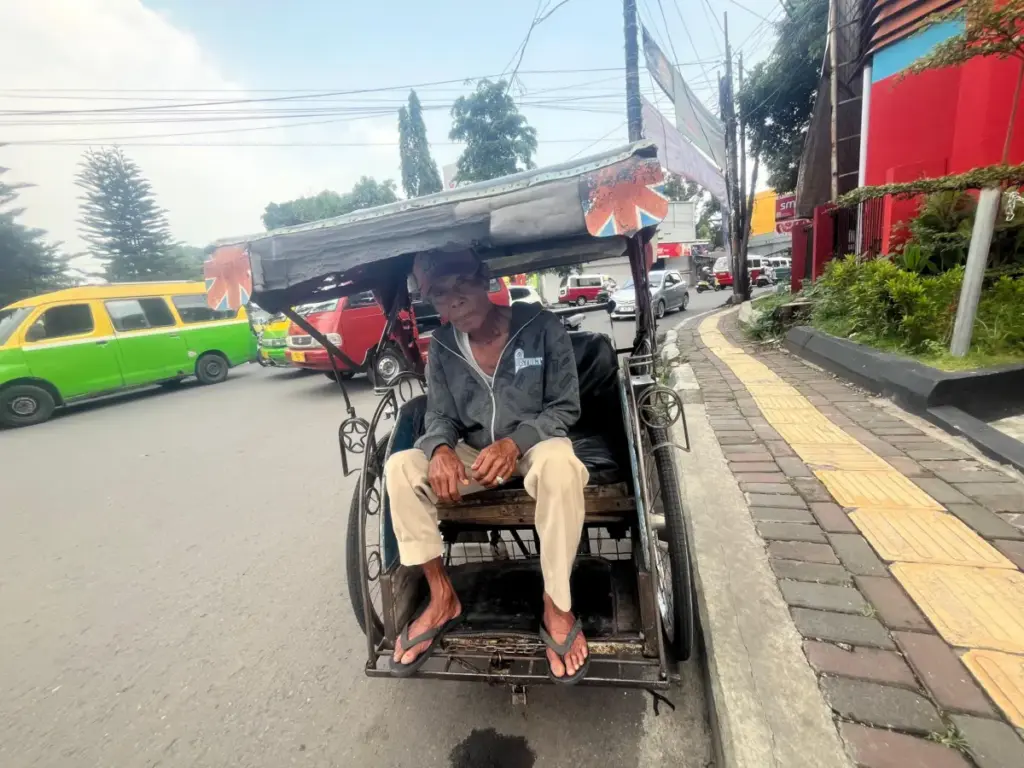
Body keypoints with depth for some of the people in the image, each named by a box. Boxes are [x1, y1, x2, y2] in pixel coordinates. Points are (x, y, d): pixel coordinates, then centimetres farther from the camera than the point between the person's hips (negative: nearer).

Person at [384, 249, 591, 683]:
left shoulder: (540, 327, -15)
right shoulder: (441, 347, -4)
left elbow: (565, 407, -12)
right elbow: (439, 416, 0)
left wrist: (514, 442, -29)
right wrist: (440, 449, -25)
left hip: (536, 445, -3)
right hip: (474, 455, 4)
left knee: (559, 463, -39)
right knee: (399, 467, -17)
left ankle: (556, 607, -18)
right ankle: (442, 597, -4)